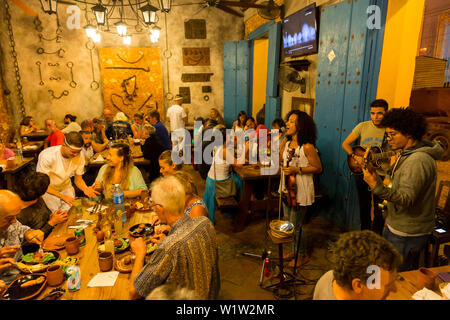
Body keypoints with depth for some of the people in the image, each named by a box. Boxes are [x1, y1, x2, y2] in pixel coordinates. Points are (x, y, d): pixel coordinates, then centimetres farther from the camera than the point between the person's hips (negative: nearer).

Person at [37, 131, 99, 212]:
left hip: (66, 187, 3)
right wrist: (62, 196, -29)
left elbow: (78, 179, -3)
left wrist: (85, 188, -26)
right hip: (48, 189, -3)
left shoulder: (79, 157, -15)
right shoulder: (47, 156, -27)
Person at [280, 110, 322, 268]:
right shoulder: (286, 142, 4)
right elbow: (280, 160, 13)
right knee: (288, 222, 20)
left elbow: (318, 168, -14)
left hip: (301, 191, -8)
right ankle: (295, 250, 42)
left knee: (296, 225, 4)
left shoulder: (307, 147, -19)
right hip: (287, 188, 8)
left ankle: (303, 255, 28)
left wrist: (297, 169, -22)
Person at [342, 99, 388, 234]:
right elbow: (345, 144, 2)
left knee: (379, 211, 0)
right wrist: (355, 157, -14)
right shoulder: (363, 126, -2)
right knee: (364, 207, 17)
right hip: (361, 172, 2)